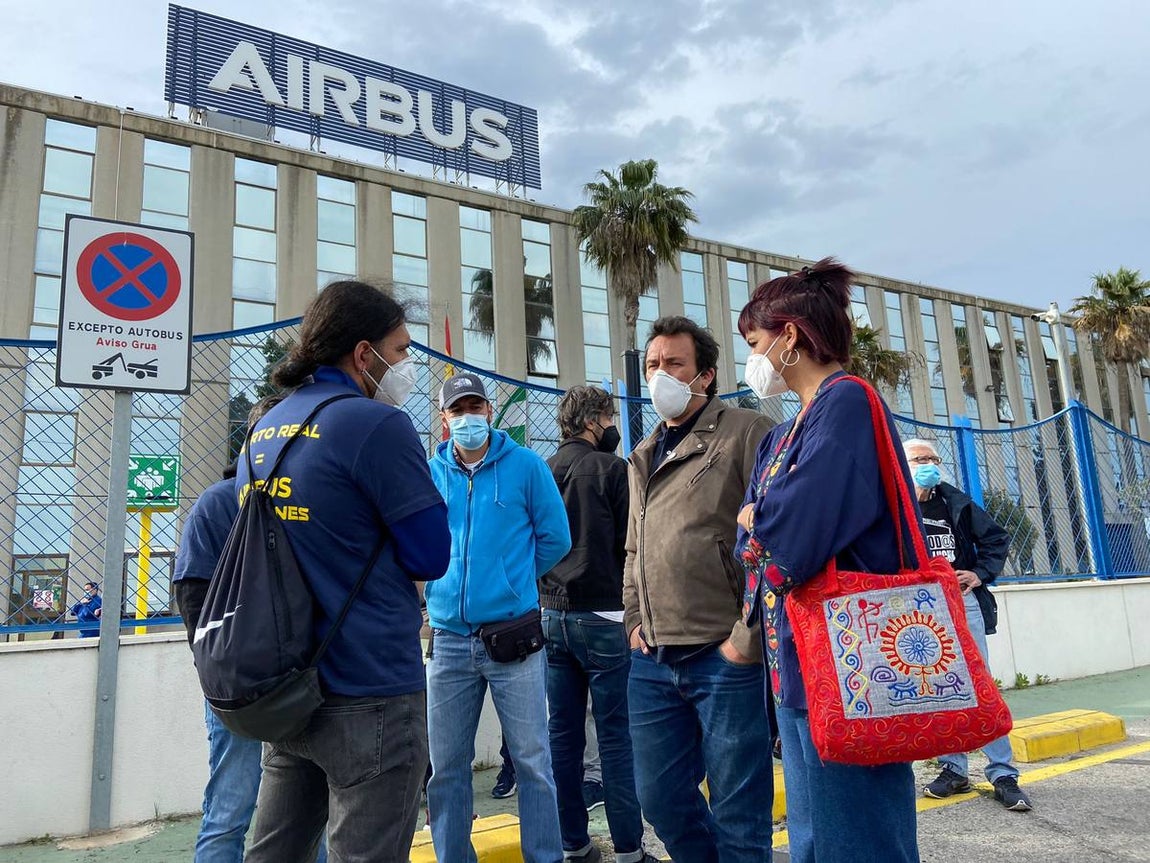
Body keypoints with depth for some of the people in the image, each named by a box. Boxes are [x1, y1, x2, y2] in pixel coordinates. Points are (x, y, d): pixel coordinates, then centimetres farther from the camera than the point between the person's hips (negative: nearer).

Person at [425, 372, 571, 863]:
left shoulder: (525, 466, -1)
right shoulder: (428, 474, 6)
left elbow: (555, 538, 4)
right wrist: (448, 582, 11)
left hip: (514, 635, -2)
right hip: (448, 639, 3)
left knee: (532, 762, 5)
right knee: (446, 767, 11)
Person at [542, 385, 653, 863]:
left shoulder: (543, 471, 7)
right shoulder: (610, 468, -8)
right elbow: (628, 541, -9)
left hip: (552, 614, 6)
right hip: (600, 614, -6)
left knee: (563, 733, 10)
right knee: (615, 735, 1)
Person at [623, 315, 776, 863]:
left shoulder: (746, 433, -4)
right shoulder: (643, 458, 19)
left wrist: (748, 636, -15)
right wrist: (634, 621, 14)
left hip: (725, 657, -7)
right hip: (652, 661, 7)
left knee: (737, 816, 4)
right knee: (661, 800, 14)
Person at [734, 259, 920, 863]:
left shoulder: (847, 402, -12)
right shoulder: (785, 434, 16)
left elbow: (794, 533, -23)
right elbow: (754, 538, 14)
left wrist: (754, 521, -4)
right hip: (795, 668, 9)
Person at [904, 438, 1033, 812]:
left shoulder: (956, 502, 11)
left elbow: (996, 538, 17)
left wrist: (980, 573, 4)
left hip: (963, 602, 2)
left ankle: (1003, 774, 6)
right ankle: (953, 769, 15)